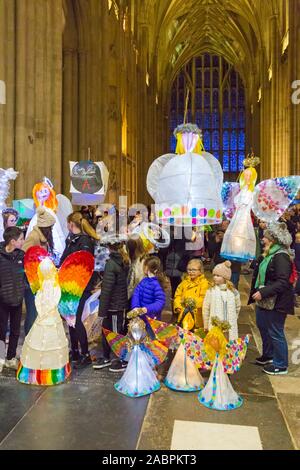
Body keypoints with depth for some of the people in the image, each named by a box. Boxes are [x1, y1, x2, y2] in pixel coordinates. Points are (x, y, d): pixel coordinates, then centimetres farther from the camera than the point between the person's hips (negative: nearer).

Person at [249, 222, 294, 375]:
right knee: (262, 326, 21)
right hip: (264, 300, 10)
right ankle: (268, 355, 41)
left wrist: (263, 293, -29)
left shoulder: (281, 257, -22)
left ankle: (281, 365, 20)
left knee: (275, 333, 3)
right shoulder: (269, 254, 9)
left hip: (276, 302, -10)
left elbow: (282, 283, -28)